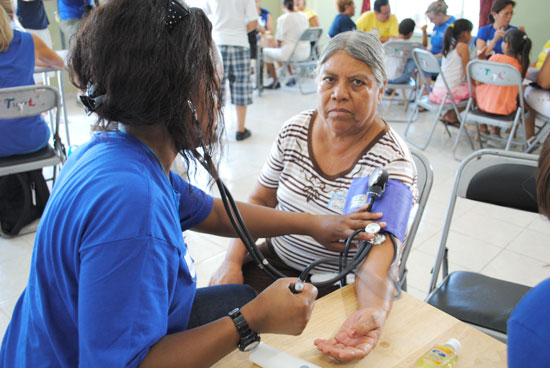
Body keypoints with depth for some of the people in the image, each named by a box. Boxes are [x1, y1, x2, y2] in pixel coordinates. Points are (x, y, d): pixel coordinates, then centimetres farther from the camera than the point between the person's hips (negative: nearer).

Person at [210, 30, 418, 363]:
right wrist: (233, 261, -7)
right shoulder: (295, 130, -4)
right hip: (273, 260, 5)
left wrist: (374, 311, -47)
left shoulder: (393, 163, -18)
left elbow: (377, 256, -26)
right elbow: (259, 201, 5)